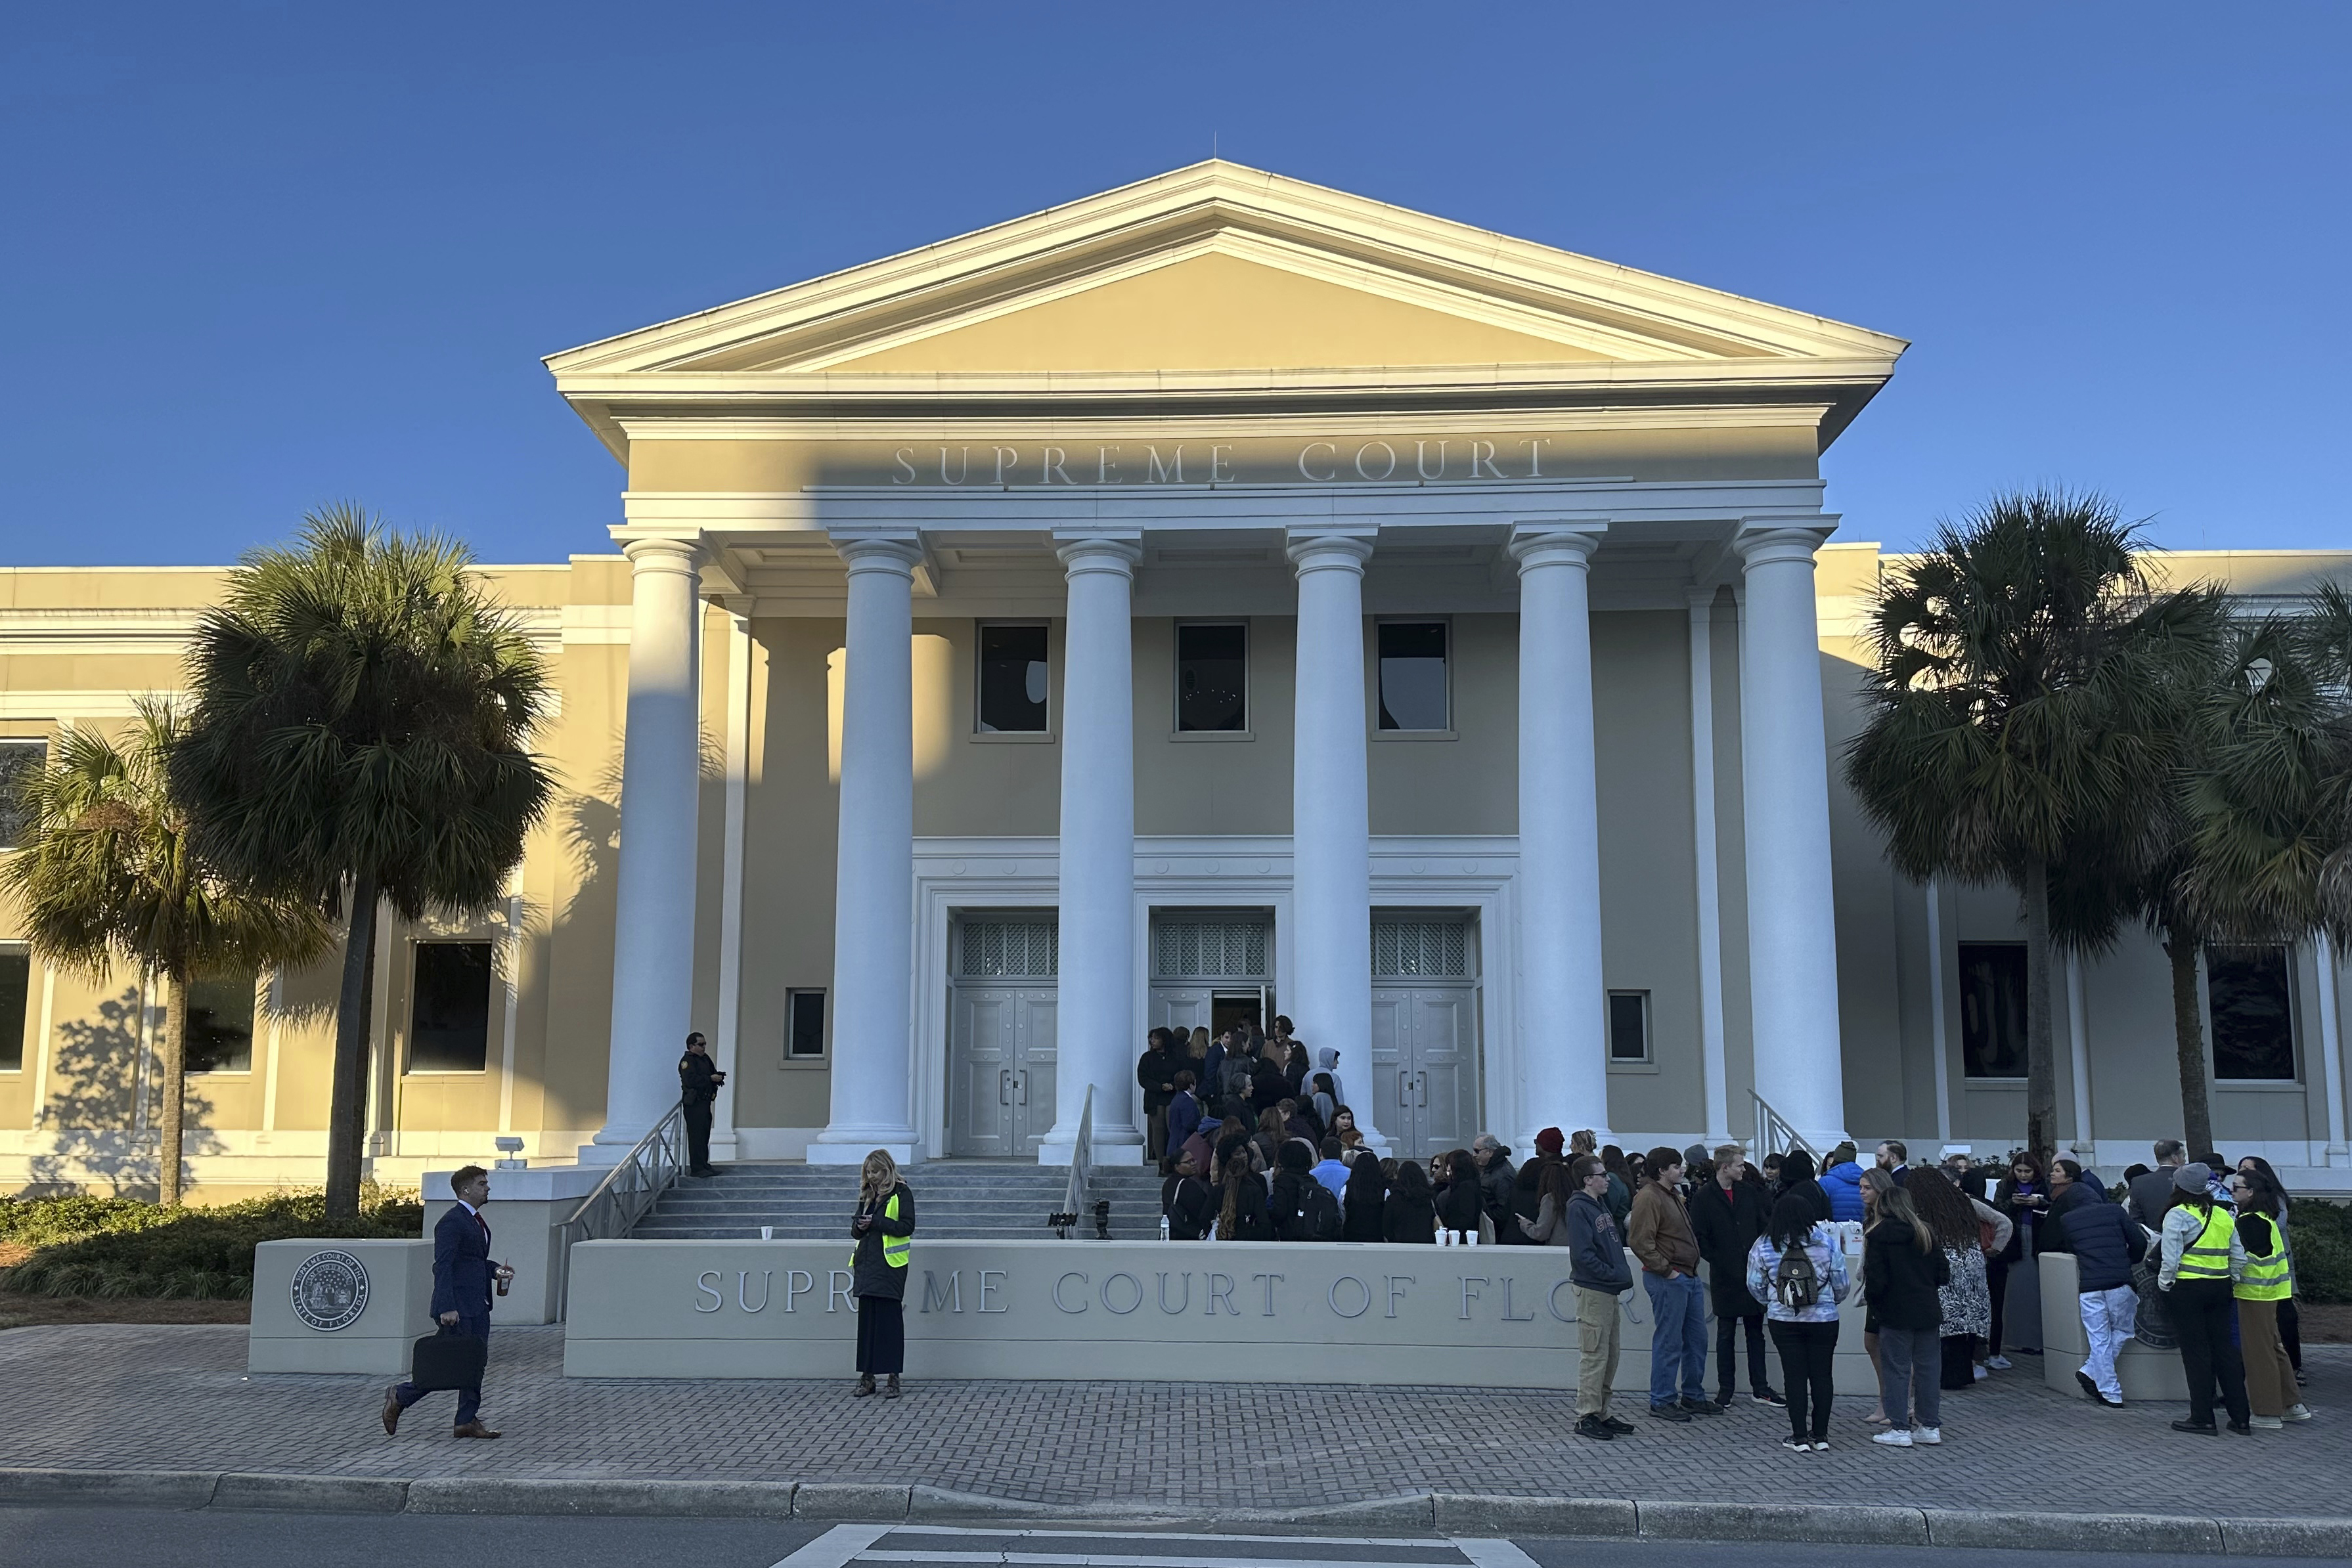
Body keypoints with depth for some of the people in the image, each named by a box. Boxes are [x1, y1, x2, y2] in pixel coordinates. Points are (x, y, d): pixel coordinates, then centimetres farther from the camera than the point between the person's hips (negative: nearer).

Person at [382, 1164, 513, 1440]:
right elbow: (442, 1267, -20)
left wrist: (495, 1268, 7)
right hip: (458, 1307, -9)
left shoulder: (476, 1220, 16)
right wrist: (447, 1308, -26)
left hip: (477, 1306, 10)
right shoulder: (451, 1221, -14)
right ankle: (400, 1396, 13)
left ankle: (467, 1420, 12)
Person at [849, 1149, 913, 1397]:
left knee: (890, 1319, -4)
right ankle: (867, 1377, 11)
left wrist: (876, 1223, -16)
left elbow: (907, 1226, -11)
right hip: (867, 1264, 6)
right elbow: (856, 1229, 22)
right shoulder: (867, 1195, 18)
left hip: (890, 1265, -6)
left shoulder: (901, 1193, -2)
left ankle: (893, 1378, 2)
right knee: (866, 1319, 6)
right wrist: (859, 1226, -1)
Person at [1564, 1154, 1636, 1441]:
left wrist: (1621, 1274, 8)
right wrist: (1613, 1274, -16)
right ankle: (1587, 1417, -1)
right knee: (1594, 1355, -6)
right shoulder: (1579, 1207, -13)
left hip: (1608, 1290, 10)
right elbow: (1582, 1254, -19)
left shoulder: (1601, 1204, 16)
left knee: (1609, 1356, 13)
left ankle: (1601, 1413, 21)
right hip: (1592, 1289, -10)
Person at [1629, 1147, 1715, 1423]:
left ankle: (1693, 1397, 26)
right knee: (1668, 1341, -4)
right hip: (1668, 1279, -10)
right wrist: (1666, 1270, -19)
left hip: (1689, 1276, 10)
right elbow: (1640, 1242, -21)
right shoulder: (1648, 1197, -15)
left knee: (1697, 1338, 15)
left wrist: (1693, 1265, 18)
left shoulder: (1673, 1194, 18)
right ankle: (1661, 1402, 5)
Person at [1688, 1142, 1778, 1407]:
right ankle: (1725, 1389, 12)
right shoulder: (1703, 1197, -6)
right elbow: (1699, 1237, -6)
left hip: (1753, 1273, 4)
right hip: (1725, 1276, -4)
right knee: (1726, 1334, 5)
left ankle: (1761, 1389, 15)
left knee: (1756, 1332, 9)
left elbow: (1765, 1224, 13)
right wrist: (1718, 1261, -11)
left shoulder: (1750, 1192, 6)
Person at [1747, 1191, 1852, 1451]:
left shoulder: (1764, 1246, -6)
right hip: (1824, 1319, 0)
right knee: (1822, 1375, 10)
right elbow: (1842, 1285, 0)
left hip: (1784, 1321, 0)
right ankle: (1820, 1435, 15)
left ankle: (1800, 1438, 6)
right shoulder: (1827, 1243, -6)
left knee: (1795, 1376, 5)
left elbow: (1755, 1286, 1)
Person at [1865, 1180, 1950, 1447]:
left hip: (1895, 1313, -4)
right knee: (1928, 1368, 11)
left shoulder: (1877, 1235, -9)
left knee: (1896, 1370, 2)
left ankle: (1899, 1429, 4)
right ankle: (1930, 1427, 16)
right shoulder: (1926, 1232, 4)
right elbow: (1944, 1275, 5)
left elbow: (1875, 1280, -13)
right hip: (1929, 1312, 4)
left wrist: (1873, 1295, 7)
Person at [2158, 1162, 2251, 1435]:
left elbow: (2171, 1257, -13)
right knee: (2224, 1348, 11)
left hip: (2187, 1289, -5)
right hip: (2220, 1289, 6)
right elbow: (2239, 1256, 10)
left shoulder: (2177, 1215, -9)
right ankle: (2241, 1417, 13)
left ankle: (2203, 1418, 3)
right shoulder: (2225, 1215, 9)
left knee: (2196, 1352, 0)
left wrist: (2164, 1283, 0)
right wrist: (2233, 1280, 19)